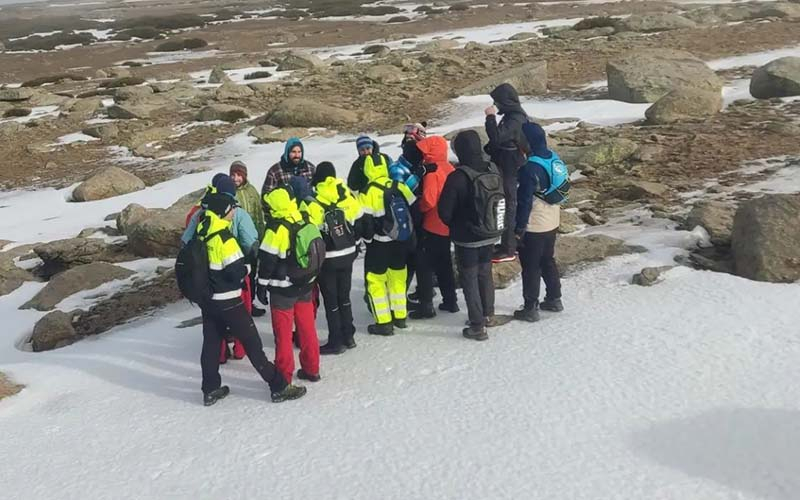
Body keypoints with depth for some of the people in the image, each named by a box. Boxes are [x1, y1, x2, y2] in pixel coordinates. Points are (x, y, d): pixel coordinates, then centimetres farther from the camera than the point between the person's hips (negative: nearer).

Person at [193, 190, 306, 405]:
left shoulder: (201, 234, 2)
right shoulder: (223, 238, -22)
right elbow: (238, 271, -21)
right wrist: (247, 268, -2)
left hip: (207, 300, 8)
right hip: (227, 301, -7)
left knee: (211, 343, 15)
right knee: (251, 342, -2)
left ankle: (210, 390, 22)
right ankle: (279, 387, 4)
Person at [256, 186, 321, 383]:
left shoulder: (276, 228, -18)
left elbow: (267, 259, -14)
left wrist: (262, 285, -4)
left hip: (283, 288, -6)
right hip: (305, 285, 6)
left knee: (283, 332, 4)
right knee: (307, 327, 16)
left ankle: (284, 374, 9)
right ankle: (311, 369, 25)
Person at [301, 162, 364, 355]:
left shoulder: (311, 203, -16)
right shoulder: (348, 196, -2)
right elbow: (359, 223, 6)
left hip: (326, 259, -5)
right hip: (348, 254, 5)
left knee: (331, 301, 5)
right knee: (344, 296, 18)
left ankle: (336, 342, 10)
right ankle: (348, 337, 25)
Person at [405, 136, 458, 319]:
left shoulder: (432, 172, -18)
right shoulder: (449, 168, 5)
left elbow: (428, 201, -24)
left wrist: (417, 206, -7)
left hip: (432, 227, -8)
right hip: (447, 226, 8)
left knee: (424, 265, 0)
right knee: (444, 264, 19)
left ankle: (426, 304, 0)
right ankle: (450, 300, 25)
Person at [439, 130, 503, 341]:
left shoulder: (457, 178, -24)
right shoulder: (493, 170, -7)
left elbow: (445, 211, -16)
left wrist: (455, 226, 4)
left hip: (466, 238, -6)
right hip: (489, 235, 6)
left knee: (470, 278, 6)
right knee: (485, 273, 22)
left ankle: (478, 326, 8)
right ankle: (488, 315, 36)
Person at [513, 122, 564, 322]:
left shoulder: (530, 167, -23)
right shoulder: (554, 158, 2)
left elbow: (525, 201, -21)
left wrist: (519, 228, -15)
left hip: (534, 226, -8)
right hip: (552, 222, 8)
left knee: (531, 267, 3)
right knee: (548, 261, 22)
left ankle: (530, 308, 10)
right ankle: (554, 299, 32)